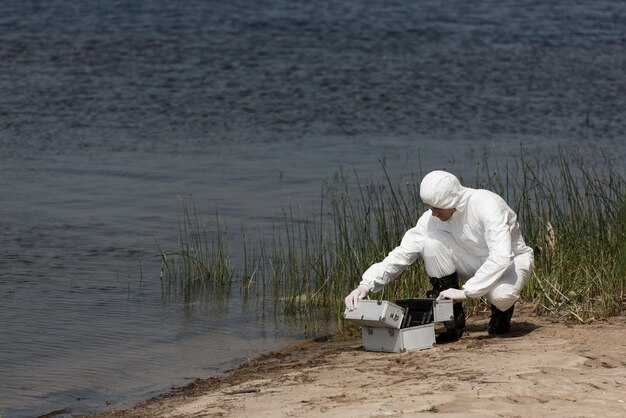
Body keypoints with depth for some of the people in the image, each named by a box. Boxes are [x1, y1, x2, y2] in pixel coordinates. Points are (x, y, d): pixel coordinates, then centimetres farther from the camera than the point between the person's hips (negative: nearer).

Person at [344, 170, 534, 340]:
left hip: (511, 261, -5)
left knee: (501, 294, -40)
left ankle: (502, 310, 2)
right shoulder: (432, 217, -14)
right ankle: (453, 319, -12)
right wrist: (365, 285, -27)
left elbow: (501, 257, -40)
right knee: (430, 241, -22)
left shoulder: (487, 205, -32)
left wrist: (465, 291, -42)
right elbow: (402, 253, -14)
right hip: (475, 263, 5)